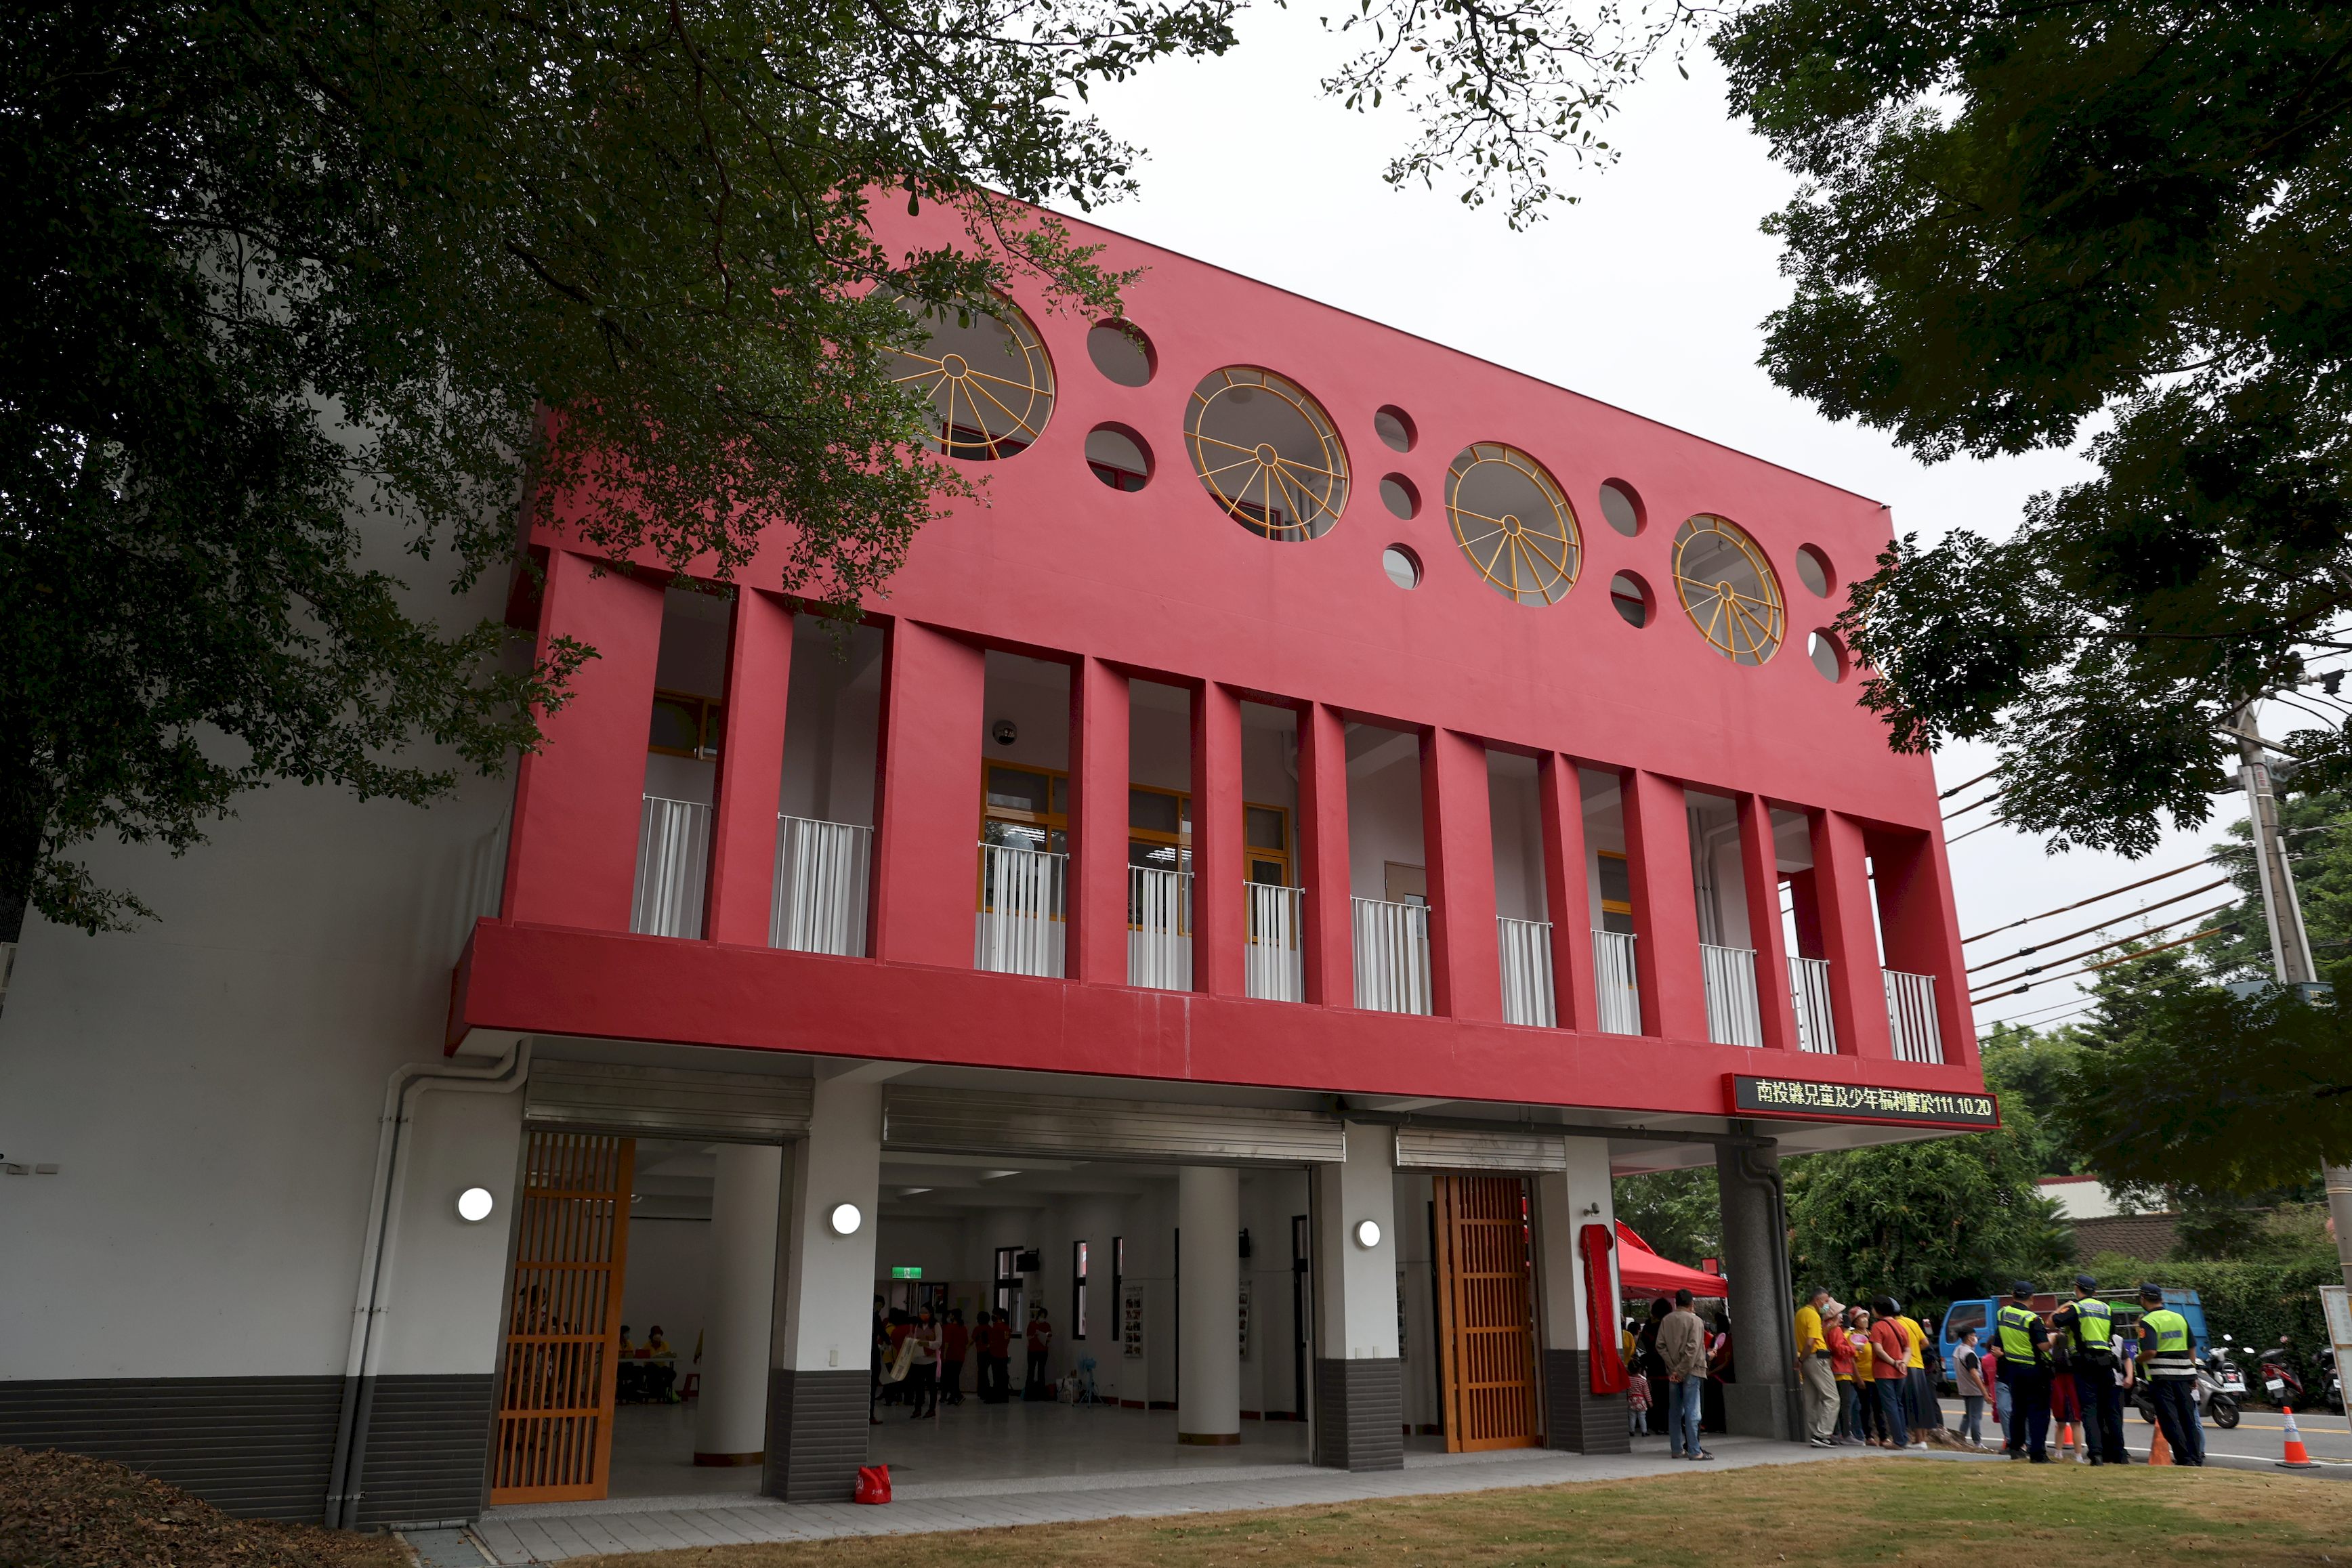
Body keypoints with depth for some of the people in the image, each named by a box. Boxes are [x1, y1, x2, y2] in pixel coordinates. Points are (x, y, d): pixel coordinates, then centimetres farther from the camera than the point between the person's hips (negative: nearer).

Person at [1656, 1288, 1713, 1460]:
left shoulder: (1666, 1320, 8)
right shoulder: (1695, 1320, -7)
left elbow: (1661, 1346, 2)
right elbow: (1692, 1349, -15)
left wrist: (1673, 1368, -2)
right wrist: (1682, 1371, -13)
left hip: (1673, 1372, 5)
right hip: (1691, 1370, -5)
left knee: (1674, 1411, 10)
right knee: (1691, 1410, -5)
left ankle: (1676, 1449, 13)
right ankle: (1694, 1451, -7)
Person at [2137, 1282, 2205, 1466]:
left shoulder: (2148, 1322, -11)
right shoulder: (2180, 1318, 10)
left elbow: (2150, 1352, -22)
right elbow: (2192, 1349, 15)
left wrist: (2139, 1359, -2)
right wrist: (2193, 1374, 23)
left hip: (2160, 1375, -6)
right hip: (2183, 1375, 6)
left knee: (2169, 1419, -1)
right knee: (2188, 1417, 13)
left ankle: (2184, 1458, -4)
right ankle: (2196, 1457, 16)